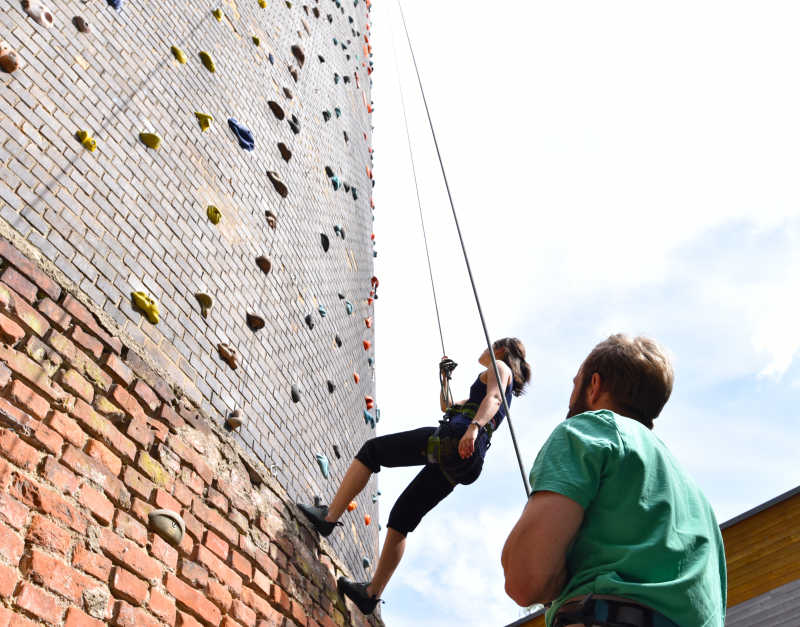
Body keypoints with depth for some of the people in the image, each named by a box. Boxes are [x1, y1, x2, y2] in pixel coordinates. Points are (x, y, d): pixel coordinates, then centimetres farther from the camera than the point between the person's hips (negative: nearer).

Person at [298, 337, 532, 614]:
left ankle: (329, 516, -10)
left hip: (453, 440, -9)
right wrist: (445, 377, 39)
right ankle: (372, 592, 14)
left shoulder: (500, 367, 12)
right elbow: (447, 406, 43)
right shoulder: (501, 394, 37)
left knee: (370, 451, -5)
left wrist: (473, 427, -29)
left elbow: (493, 398, -12)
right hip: (457, 466, 9)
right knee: (401, 518, 11)